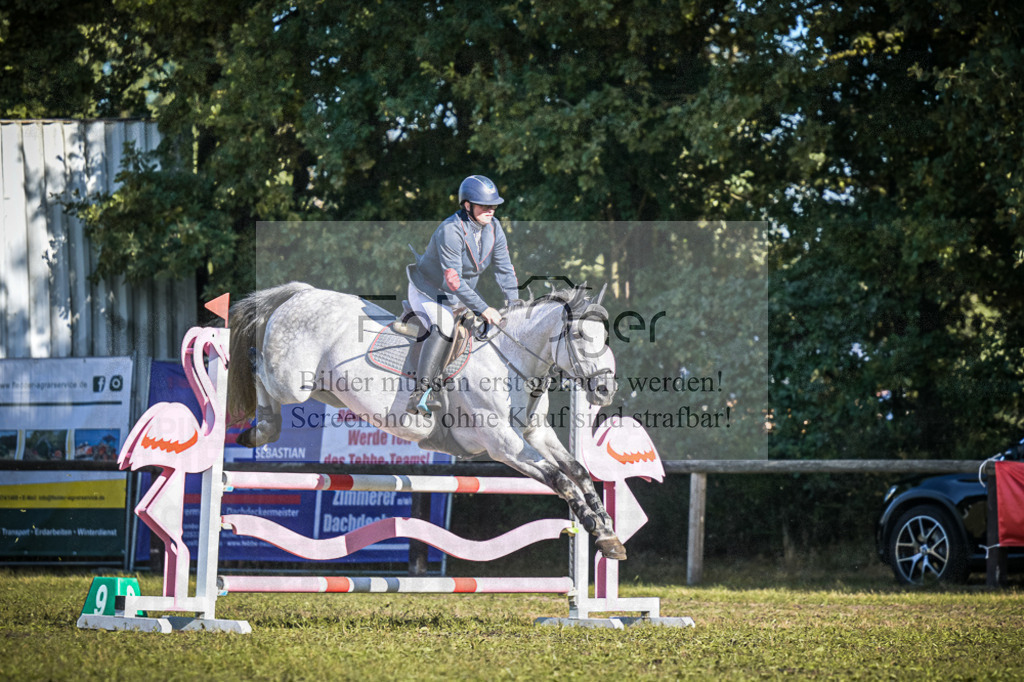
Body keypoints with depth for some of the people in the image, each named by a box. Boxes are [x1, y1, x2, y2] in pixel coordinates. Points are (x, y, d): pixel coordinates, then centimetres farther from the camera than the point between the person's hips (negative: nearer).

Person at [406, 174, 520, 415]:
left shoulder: (493, 228, -7)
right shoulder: (451, 231, -31)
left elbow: (504, 269, 1)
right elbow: (454, 281, -34)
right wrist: (483, 309, -37)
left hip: (458, 297, 10)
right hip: (428, 292, -10)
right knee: (444, 327, -32)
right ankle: (421, 392, -42)